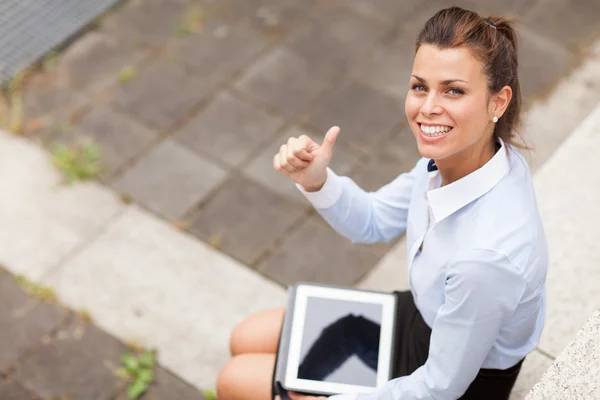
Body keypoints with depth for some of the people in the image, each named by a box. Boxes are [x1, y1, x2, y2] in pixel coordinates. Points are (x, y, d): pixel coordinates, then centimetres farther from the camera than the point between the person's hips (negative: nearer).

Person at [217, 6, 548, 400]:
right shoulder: (456, 150, -17)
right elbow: (374, 221, 1)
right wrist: (317, 181, -20)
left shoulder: (488, 252, -40)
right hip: (422, 320, 7)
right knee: (246, 341, 14)